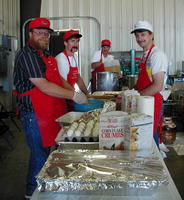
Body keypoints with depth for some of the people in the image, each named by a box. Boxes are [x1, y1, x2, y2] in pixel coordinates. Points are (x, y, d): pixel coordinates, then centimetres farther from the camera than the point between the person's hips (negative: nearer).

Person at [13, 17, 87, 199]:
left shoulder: (46, 54, 15)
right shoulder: (26, 54, -15)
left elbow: (57, 79, 22)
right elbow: (42, 86, -23)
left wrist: (74, 93, 8)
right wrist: (73, 95, -21)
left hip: (51, 113, 9)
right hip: (35, 114, -9)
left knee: (45, 151, 18)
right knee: (39, 155, 2)